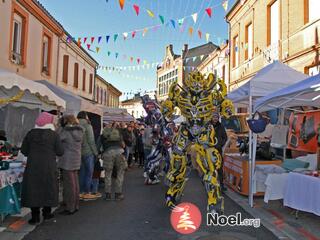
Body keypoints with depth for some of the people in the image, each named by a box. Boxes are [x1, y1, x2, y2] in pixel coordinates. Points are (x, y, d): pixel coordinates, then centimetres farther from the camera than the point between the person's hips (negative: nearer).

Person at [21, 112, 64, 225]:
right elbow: (60, 152, -7)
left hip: (32, 167, 2)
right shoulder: (54, 135, -7)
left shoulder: (31, 133, 0)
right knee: (48, 189, 12)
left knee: (33, 190, 8)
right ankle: (47, 213, 23)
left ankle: (35, 216, 10)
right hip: (49, 167, -1)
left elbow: (24, 150, 3)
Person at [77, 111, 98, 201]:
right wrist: (95, 152, -5)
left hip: (79, 152, 6)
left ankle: (80, 192, 19)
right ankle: (87, 193, 6)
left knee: (82, 173, 13)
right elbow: (91, 141, -13)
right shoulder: (87, 126, -10)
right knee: (89, 173, 3)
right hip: (88, 152, -6)